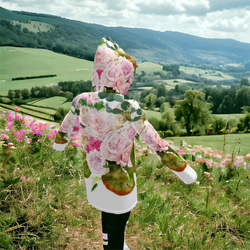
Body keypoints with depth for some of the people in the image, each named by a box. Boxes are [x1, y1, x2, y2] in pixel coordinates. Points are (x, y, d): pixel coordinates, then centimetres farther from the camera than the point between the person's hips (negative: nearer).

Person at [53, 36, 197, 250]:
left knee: (108, 218, 32)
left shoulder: (82, 102, -13)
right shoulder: (129, 109, -28)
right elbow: (157, 144, -21)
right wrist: (183, 169, -9)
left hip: (94, 178, 5)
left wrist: (59, 143, 29)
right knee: (117, 228, 18)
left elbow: (67, 128, 6)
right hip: (119, 182, -5)